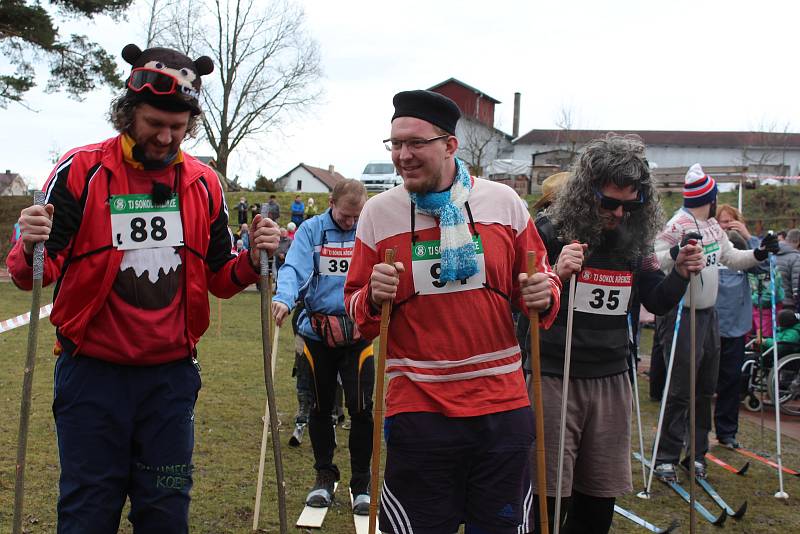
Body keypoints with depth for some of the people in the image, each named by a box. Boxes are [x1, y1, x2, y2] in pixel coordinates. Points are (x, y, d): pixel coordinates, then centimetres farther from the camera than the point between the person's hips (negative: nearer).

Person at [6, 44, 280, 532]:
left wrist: (252, 261, -10)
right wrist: (31, 250, -28)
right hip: (93, 372, -3)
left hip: (172, 374, 3)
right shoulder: (81, 170, -6)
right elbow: (35, 273, -6)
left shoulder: (203, 183, 5)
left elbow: (219, 279, 11)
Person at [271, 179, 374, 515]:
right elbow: (294, 269, -14)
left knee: (361, 408, -2)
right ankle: (325, 476, 29)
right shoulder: (311, 230, -2)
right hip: (318, 332, 1)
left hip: (358, 332, -1)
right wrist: (284, 298, -33)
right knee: (321, 407, 12)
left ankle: (361, 485, 14)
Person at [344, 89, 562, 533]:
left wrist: (543, 296, -11)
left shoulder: (503, 201, 0)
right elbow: (357, 308, 6)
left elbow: (537, 278, 11)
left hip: (502, 403, 1)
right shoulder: (379, 212, -1)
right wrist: (373, 298, -16)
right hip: (417, 410, -1)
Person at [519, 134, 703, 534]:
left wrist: (680, 273, -6)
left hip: (611, 380, 5)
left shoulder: (635, 238, 6)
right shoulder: (549, 231, -8)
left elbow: (657, 303, 14)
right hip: (553, 377, -4)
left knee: (599, 500, 12)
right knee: (549, 497, -1)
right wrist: (554, 275, -30)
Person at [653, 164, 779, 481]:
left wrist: (759, 254, 9)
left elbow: (730, 258, 23)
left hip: (709, 314, 9)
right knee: (680, 390, -7)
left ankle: (696, 453, 25)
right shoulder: (677, 226, -17)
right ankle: (666, 458, 2)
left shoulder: (713, 226, 11)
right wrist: (677, 252, -40)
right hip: (683, 315, -9)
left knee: (706, 388, 14)